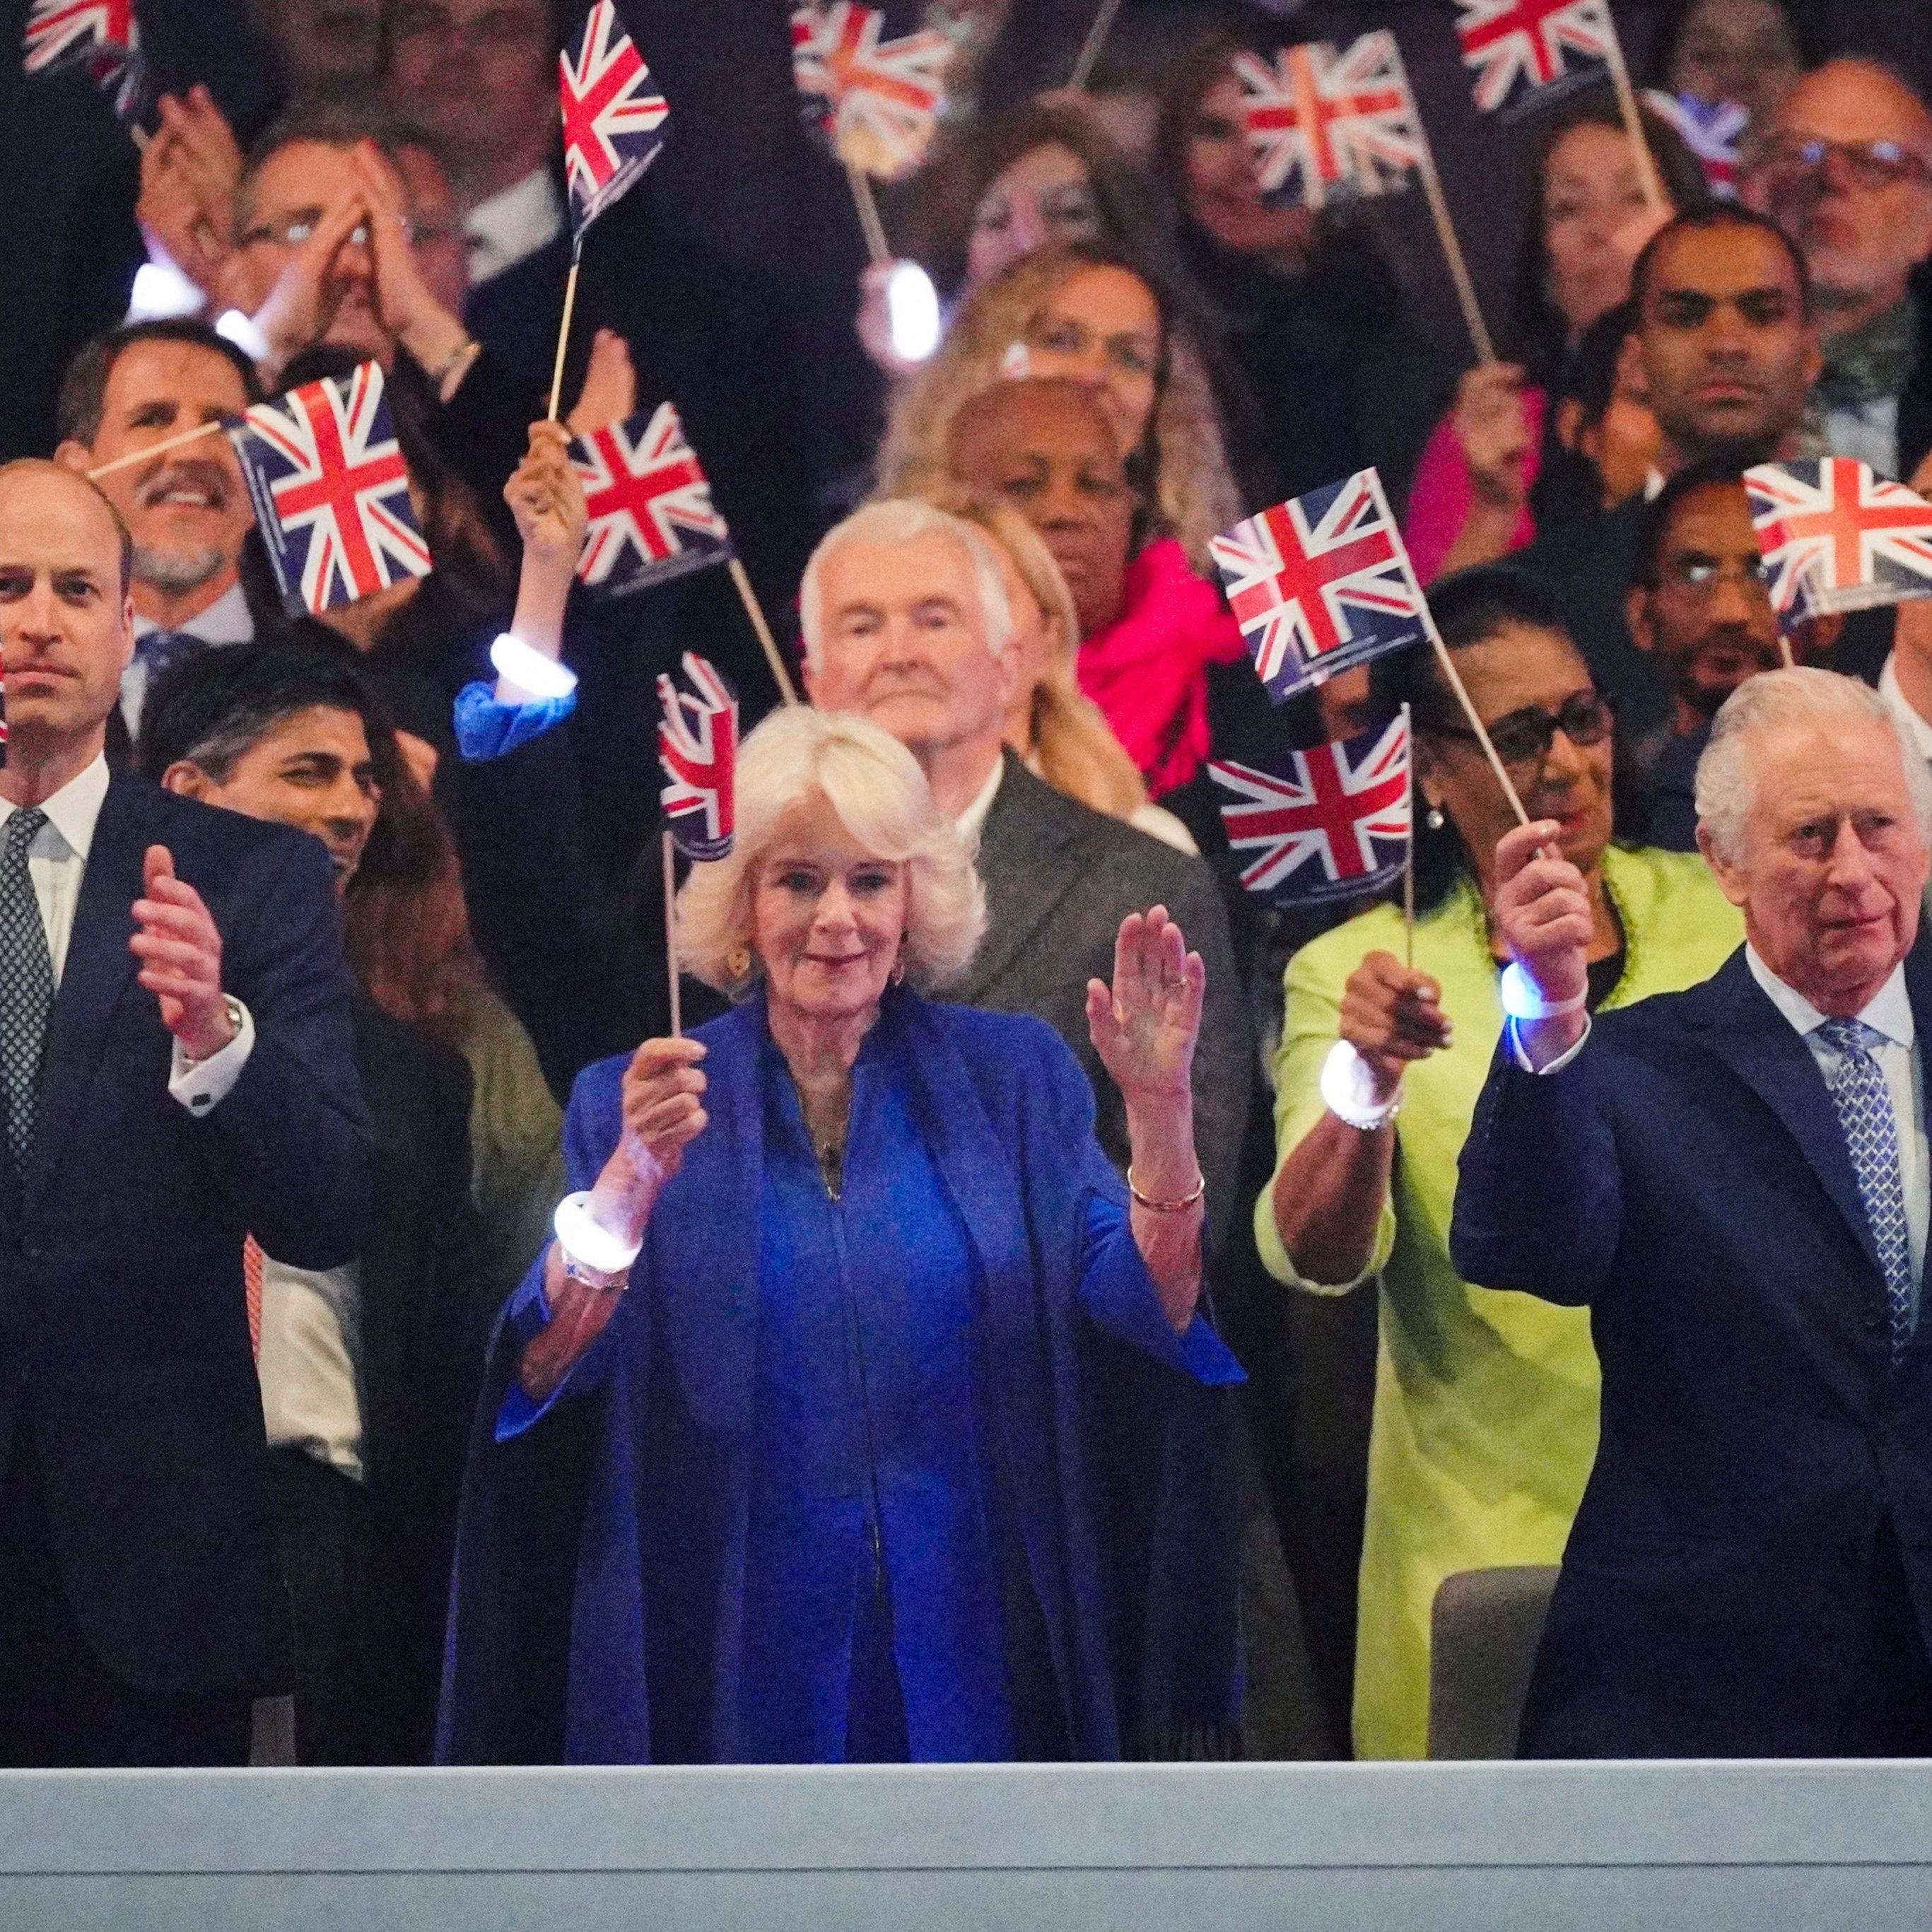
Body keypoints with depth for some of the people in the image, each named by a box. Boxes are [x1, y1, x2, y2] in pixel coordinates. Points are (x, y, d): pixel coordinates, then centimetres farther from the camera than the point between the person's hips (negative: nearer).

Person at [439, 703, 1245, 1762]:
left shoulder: (1010, 1080, 4)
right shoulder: (629, 1105, 1)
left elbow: (1153, 1316, -7)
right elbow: (545, 1374, -12)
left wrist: (1159, 1108, -21)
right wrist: (632, 1179, -28)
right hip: (727, 1665, -1)